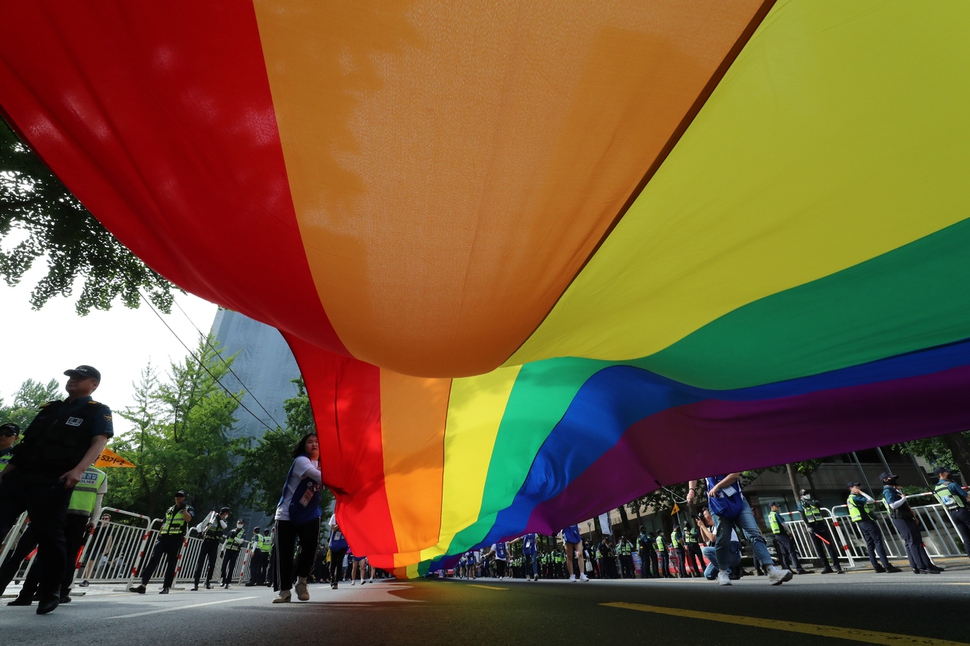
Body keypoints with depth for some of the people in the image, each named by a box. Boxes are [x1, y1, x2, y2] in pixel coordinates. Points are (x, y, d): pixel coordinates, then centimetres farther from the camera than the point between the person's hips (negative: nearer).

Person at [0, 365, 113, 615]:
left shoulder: (98, 412, 1)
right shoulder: (50, 408, 22)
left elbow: (99, 442, -12)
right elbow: (26, 442, 24)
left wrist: (79, 470, -26)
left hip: (53, 482, -6)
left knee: (49, 535, -1)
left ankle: (50, 593, 12)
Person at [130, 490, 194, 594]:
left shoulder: (188, 509, 7)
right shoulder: (169, 509, 23)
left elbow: (188, 519, -13)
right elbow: (164, 523, 26)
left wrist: (184, 508, -11)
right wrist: (159, 535, 16)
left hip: (176, 538, -4)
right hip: (163, 537, 4)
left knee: (171, 563, 0)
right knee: (153, 559, -9)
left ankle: (166, 587, 7)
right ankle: (143, 585, -10)